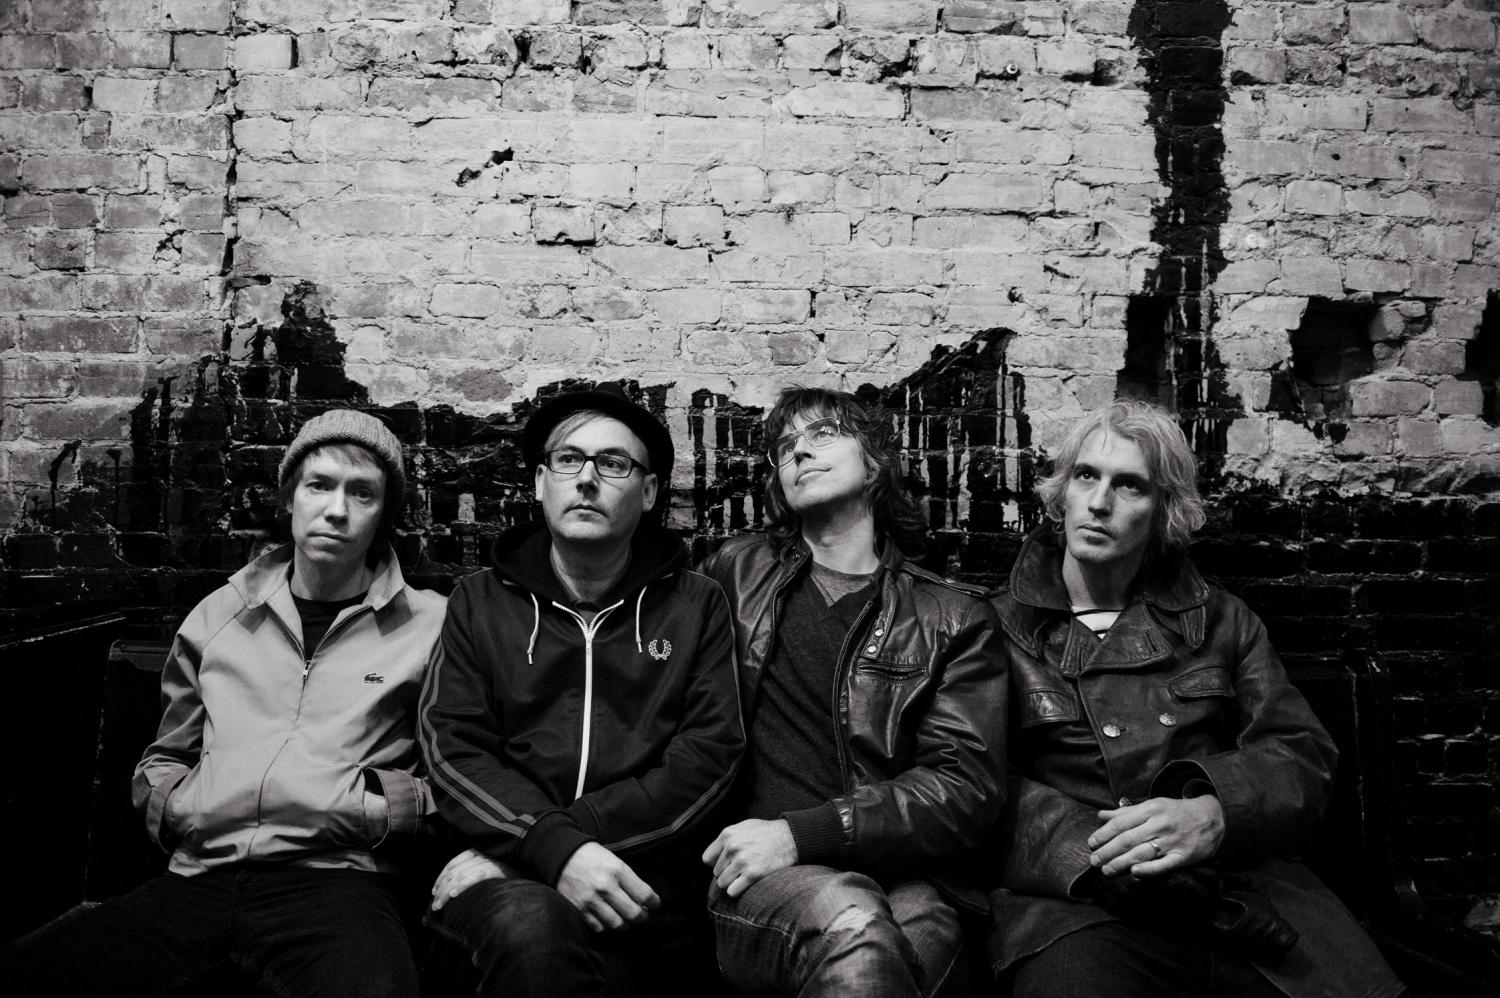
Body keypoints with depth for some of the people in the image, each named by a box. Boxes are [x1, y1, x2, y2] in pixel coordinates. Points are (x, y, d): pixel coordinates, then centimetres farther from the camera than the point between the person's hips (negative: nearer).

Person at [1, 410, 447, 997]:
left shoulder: (429, 625, 5)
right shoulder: (219, 616, 18)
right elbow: (163, 759, 30)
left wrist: (374, 802, -8)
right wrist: (172, 805, 10)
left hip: (333, 877, -4)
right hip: (199, 876, 5)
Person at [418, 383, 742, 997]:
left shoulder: (696, 606, 12)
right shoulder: (480, 602, 14)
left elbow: (710, 752, 0)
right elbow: (451, 749, 1)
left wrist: (585, 831, -13)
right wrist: (554, 846, -16)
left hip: (643, 876, 1)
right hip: (503, 866, 0)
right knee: (530, 926, -34)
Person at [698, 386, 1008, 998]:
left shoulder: (953, 619, 10)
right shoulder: (736, 573, 16)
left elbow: (968, 783, -1)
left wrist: (802, 833, -14)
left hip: (888, 873, 0)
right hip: (751, 867, 0)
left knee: (929, 930, -35)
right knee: (851, 924, -34)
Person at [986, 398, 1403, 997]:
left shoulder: (1220, 621, 18)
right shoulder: (1000, 627, 8)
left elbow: (1302, 752, 9)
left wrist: (1214, 814, -13)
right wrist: (1102, 853, -20)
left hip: (1246, 887, 4)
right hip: (1081, 906, -4)